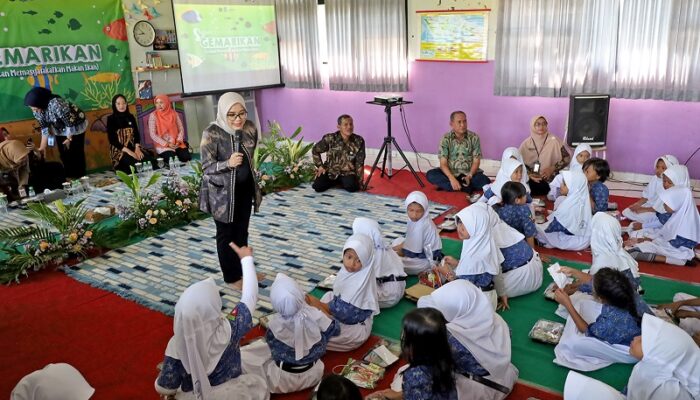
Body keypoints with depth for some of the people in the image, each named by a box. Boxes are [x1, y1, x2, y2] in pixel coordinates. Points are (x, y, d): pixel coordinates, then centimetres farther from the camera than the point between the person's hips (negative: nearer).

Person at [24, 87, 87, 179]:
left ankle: (80, 178, 7)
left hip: (75, 126, -7)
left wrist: (69, 138, -15)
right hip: (60, 130, 7)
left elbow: (70, 122, -28)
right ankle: (68, 177, 20)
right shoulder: (37, 111, -13)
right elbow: (44, 128, -4)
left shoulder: (56, 104, -37)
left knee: (75, 153, -4)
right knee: (64, 155, 7)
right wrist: (42, 148, -6)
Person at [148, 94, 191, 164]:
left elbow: (181, 129, 7)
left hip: (176, 144, 3)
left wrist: (179, 141, -11)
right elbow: (152, 134, -8)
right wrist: (167, 144, -14)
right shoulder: (153, 115, -5)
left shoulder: (174, 113, 4)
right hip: (163, 145, -3)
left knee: (187, 158, -20)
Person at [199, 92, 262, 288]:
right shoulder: (212, 133, -22)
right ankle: (232, 276, 24)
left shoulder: (250, 128, -6)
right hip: (222, 192, -5)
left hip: (245, 188, 5)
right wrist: (228, 163, -40)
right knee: (226, 234, 9)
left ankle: (244, 270, 34)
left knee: (242, 231, 18)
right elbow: (206, 166, -21)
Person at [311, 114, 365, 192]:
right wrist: (320, 166, -1)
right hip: (331, 172, 1)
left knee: (352, 187, -30)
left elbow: (359, 163, -5)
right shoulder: (330, 138, -11)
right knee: (317, 187, -21)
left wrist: (359, 181, -9)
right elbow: (315, 151, 5)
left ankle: (341, 182, 8)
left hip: (347, 173, 0)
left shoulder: (359, 141, -10)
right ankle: (336, 182, 13)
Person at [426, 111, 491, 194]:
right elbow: (443, 163, -12)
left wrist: (469, 176, -22)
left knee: (486, 182, -27)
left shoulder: (474, 137, -5)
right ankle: (465, 187, -27)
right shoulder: (446, 139, -8)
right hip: (451, 173, 0)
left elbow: (476, 161, -4)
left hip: (469, 173, 0)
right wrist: (452, 179, -29)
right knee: (430, 175, -26)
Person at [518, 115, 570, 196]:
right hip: (532, 181, 2)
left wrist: (552, 168, -14)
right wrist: (529, 174, -10)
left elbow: (567, 158, -2)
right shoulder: (526, 144, 2)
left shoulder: (554, 140, -5)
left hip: (550, 181, -1)